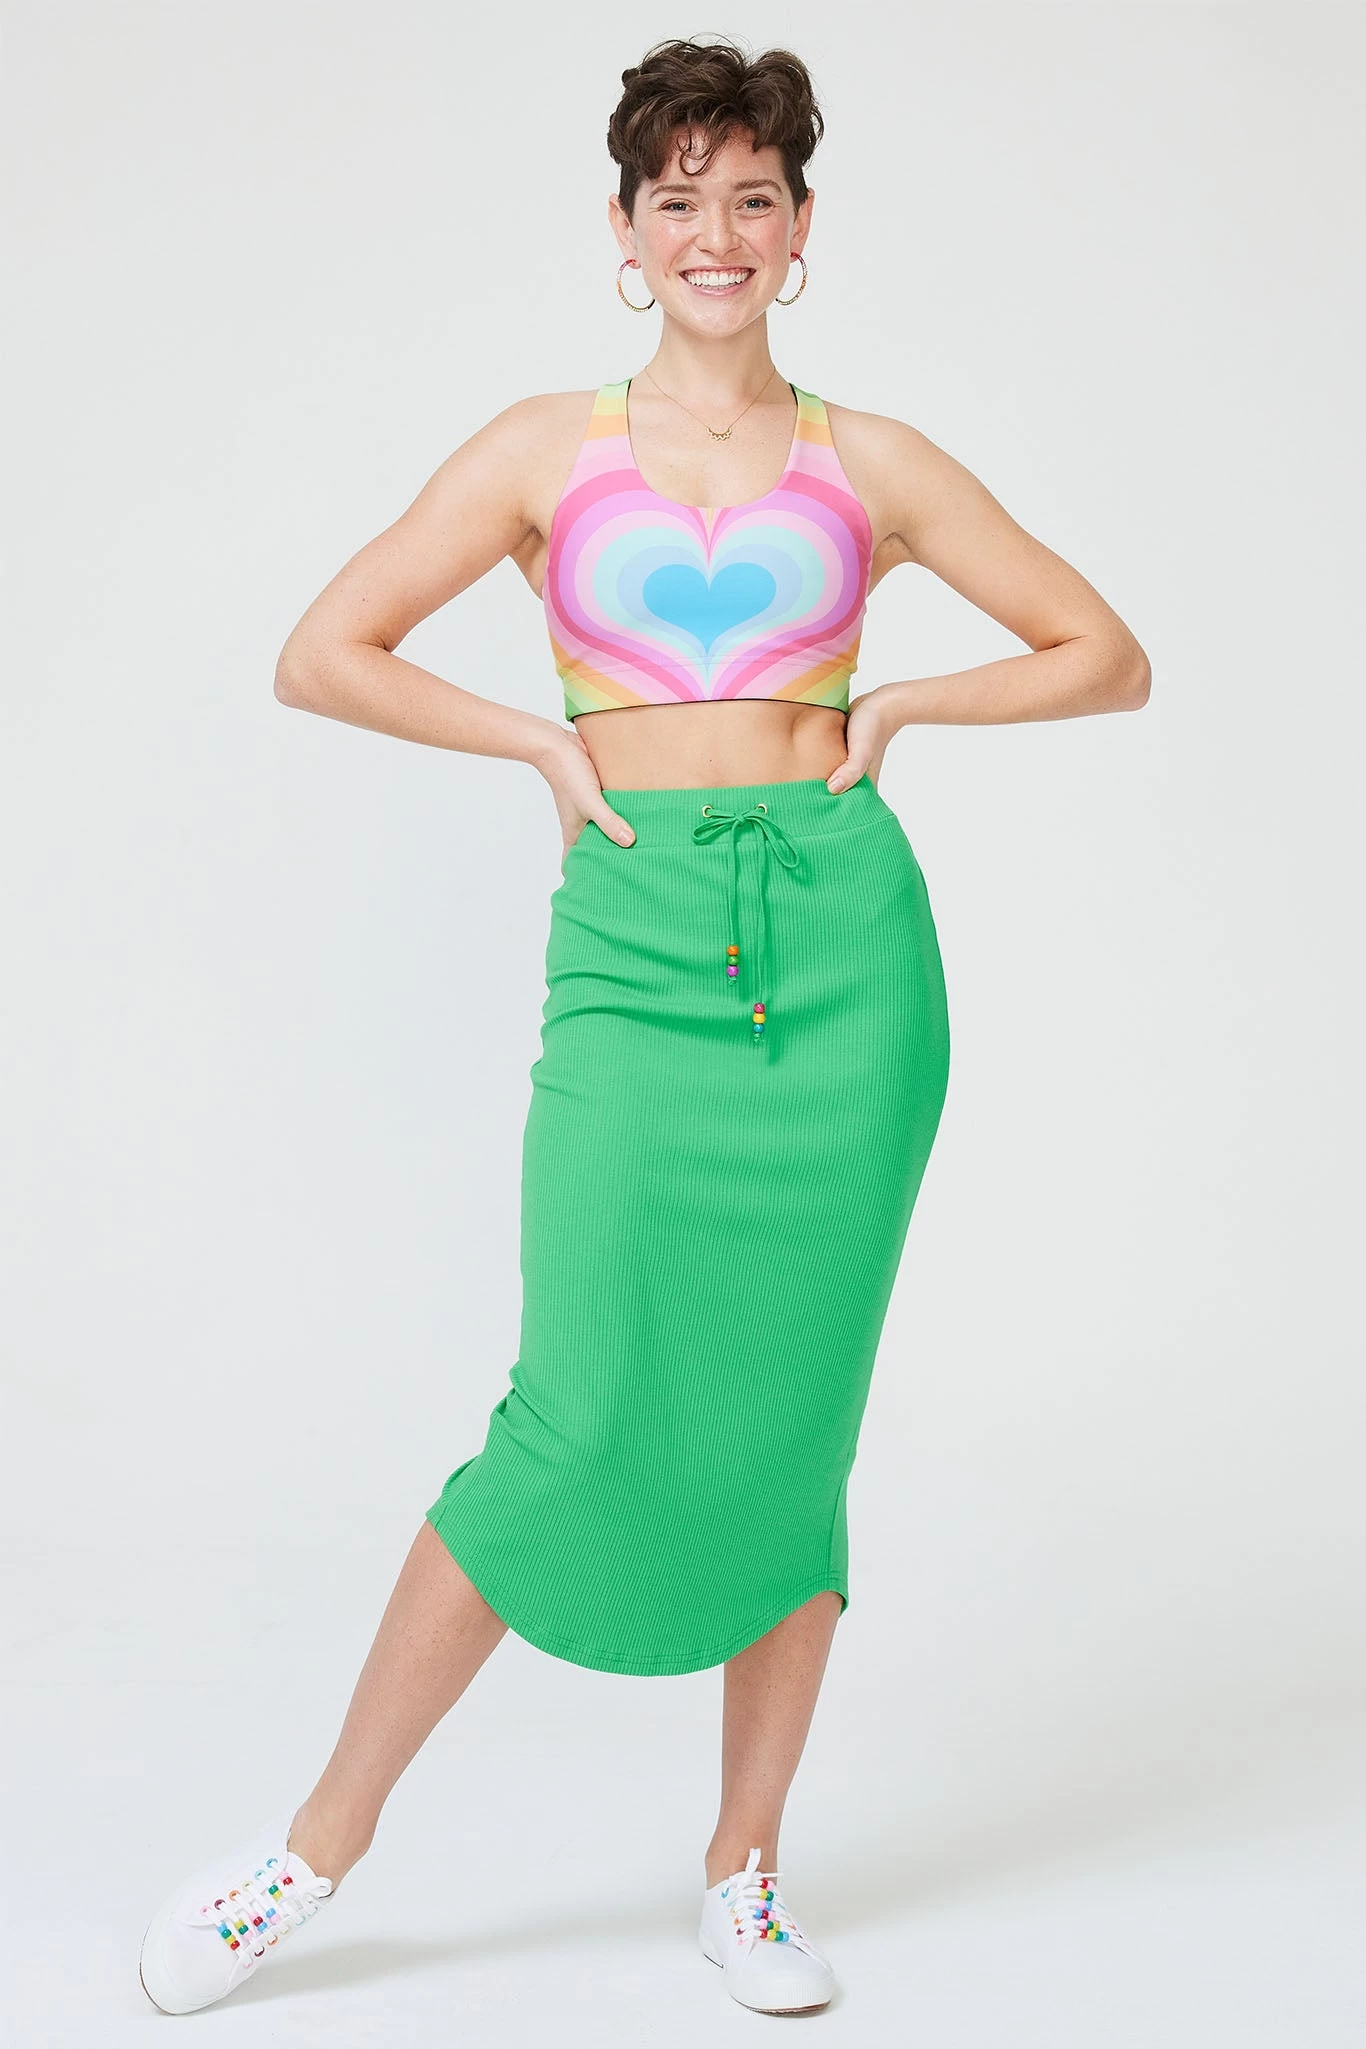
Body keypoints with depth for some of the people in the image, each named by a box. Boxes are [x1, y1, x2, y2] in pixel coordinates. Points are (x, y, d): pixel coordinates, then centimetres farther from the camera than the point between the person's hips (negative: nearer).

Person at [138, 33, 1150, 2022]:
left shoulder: (871, 463, 9)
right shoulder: (548, 447, 8)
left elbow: (1107, 655, 14)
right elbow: (321, 653, 5)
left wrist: (892, 703, 4)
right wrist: (548, 741, -1)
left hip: (844, 941, 2)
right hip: (638, 944, -1)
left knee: (789, 1428, 4)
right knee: (589, 1422, -7)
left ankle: (745, 1875, 21)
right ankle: (323, 1837, 10)